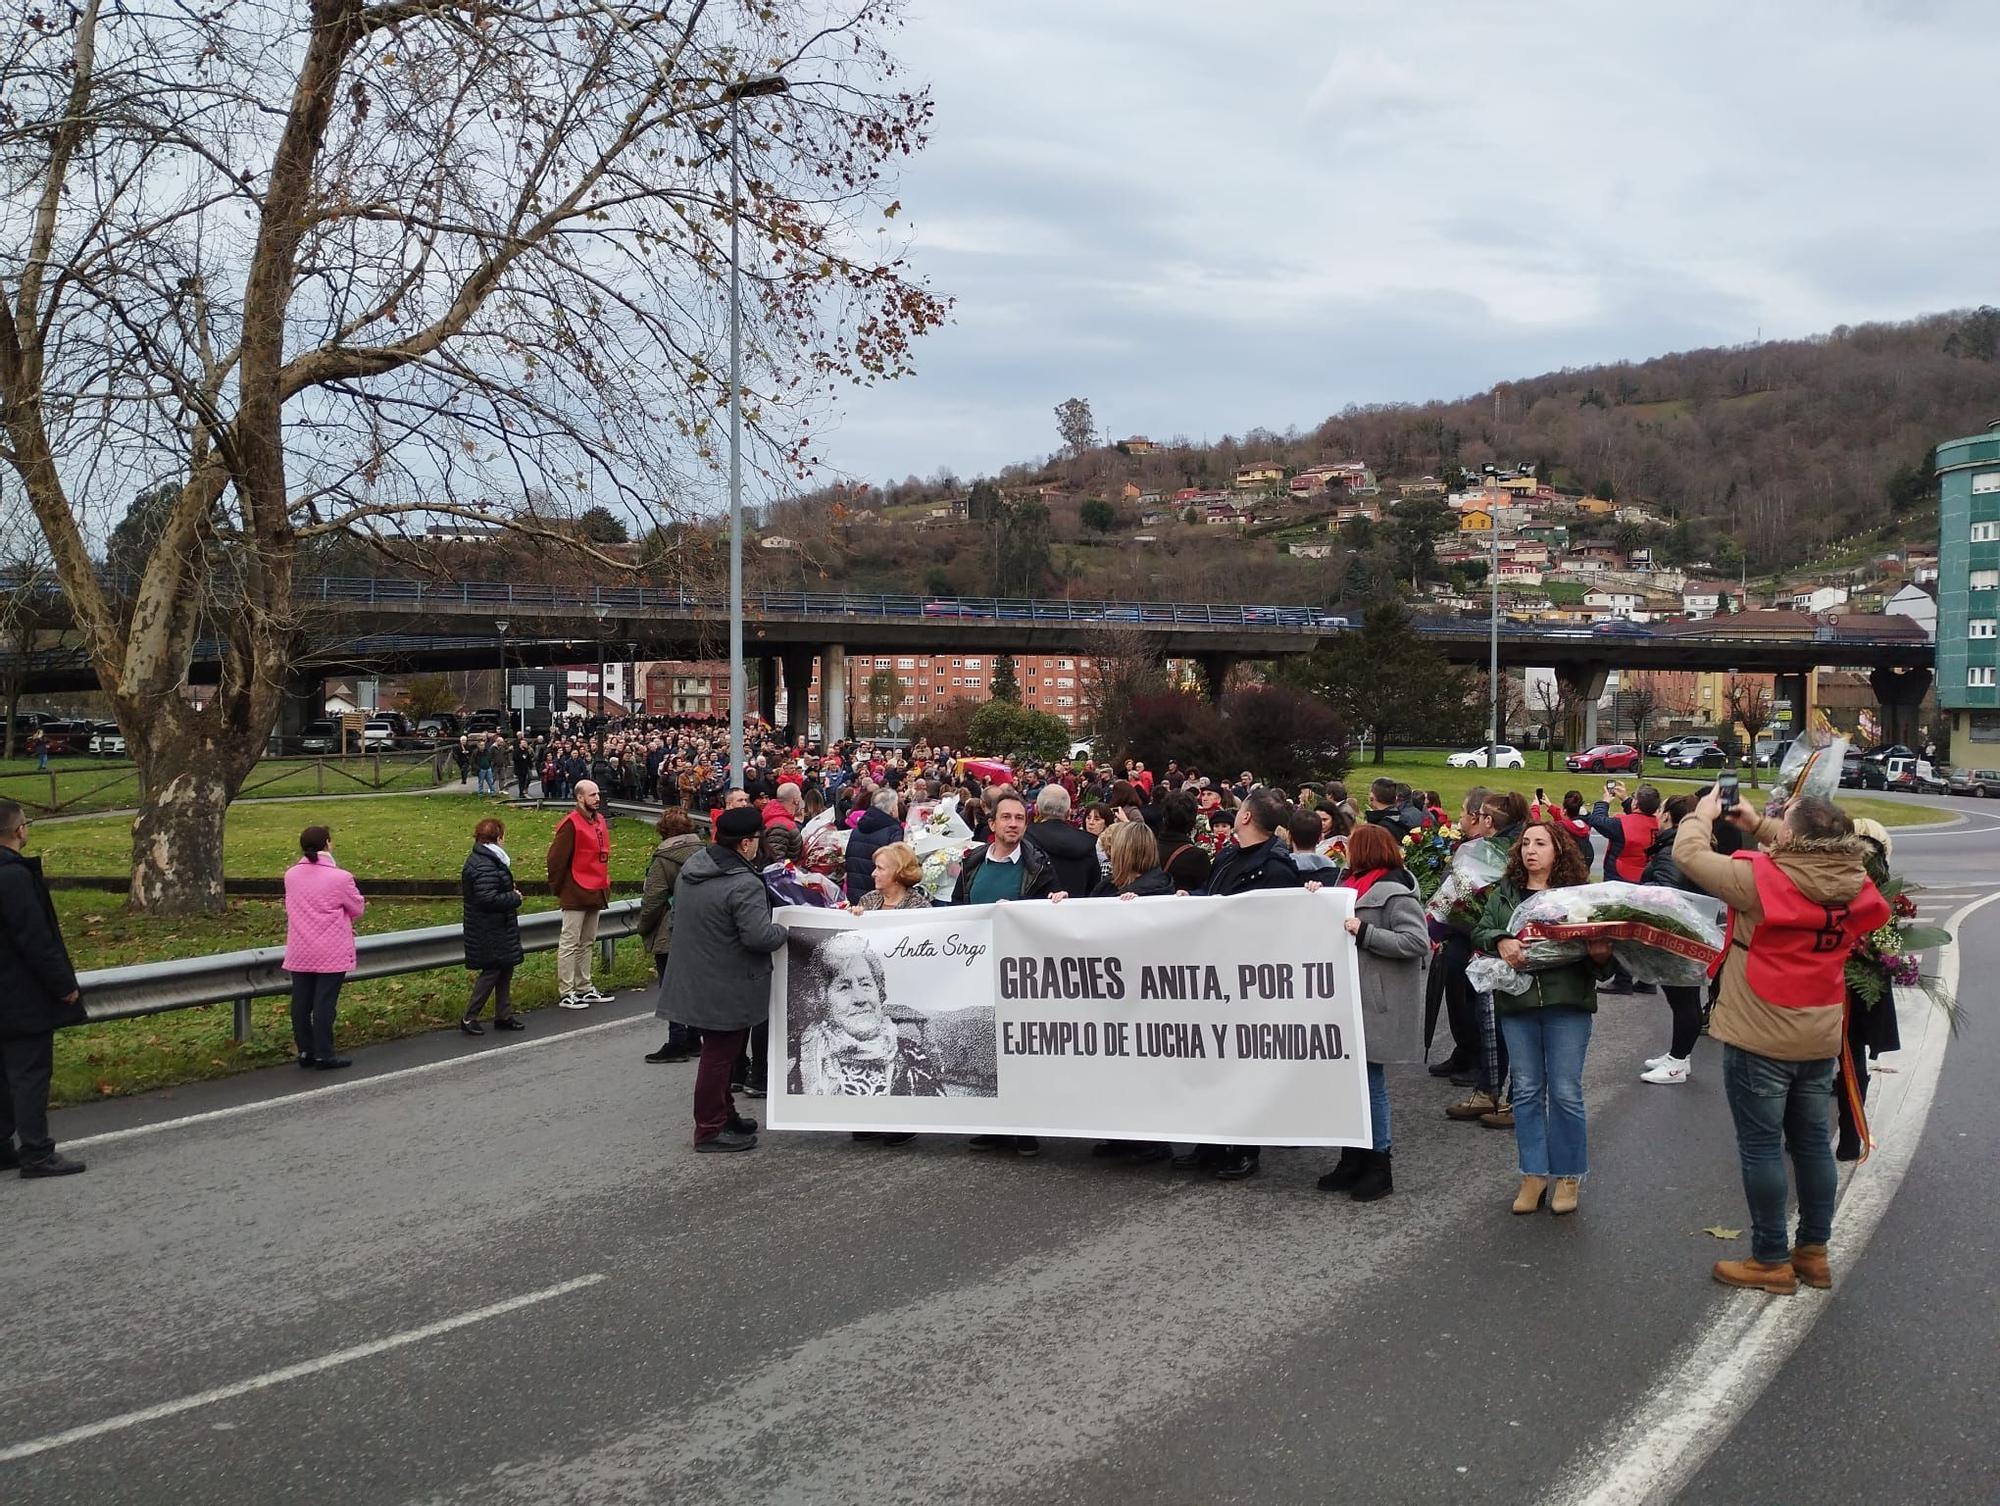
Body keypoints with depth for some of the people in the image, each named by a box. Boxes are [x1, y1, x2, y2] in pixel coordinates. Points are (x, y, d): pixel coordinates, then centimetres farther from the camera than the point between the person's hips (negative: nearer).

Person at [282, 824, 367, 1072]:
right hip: (331, 952, -5)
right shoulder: (340, 877, -13)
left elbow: (293, 907, 10)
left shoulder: (291, 875, 2)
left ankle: (304, 1051, 19)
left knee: (301, 1001, 10)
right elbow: (358, 909, -3)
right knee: (324, 1002, -2)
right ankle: (323, 1055, 1)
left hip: (299, 951, 5)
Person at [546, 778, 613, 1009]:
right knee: (569, 943, -3)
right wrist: (558, 887, -8)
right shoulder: (571, 824, -15)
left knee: (587, 942, 16)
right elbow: (556, 858, -15)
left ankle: (584, 988, 24)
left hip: (596, 893, 9)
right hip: (576, 895, -9)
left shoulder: (600, 821, 11)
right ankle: (566, 994, 0)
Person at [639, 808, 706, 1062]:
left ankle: (677, 1043, 1)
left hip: (669, 936, -7)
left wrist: (642, 928, -1)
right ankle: (693, 1039, 21)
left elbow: (653, 900, -15)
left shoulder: (664, 860, -15)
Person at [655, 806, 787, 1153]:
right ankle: (710, 1129, 12)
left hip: (695, 978, 9)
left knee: (720, 1052, 22)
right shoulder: (745, 885, -25)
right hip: (727, 989, -9)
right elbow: (759, 936, -29)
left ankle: (724, 1114, 35)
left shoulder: (691, 867, 4)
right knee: (719, 1055, 2)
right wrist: (782, 929, -9)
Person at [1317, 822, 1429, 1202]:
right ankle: (1353, 1160, 19)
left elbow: (1418, 942, -20)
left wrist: (1364, 933, -22)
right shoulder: (1355, 886, 15)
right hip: (1350, 998, 8)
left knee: (1370, 1081, -2)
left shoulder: (1394, 893, -12)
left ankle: (1378, 1166, 8)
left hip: (1377, 1003, -8)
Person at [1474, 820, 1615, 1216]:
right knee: (1527, 1091, 9)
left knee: (1566, 1093, 3)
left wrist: (1600, 955, -21)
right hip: (1517, 1003, 3)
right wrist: (1500, 941, -15)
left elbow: (1597, 941, 1)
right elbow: (1480, 932, 5)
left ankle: (1568, 1176, 17)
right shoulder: (1504, 893, 9)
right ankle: (1533, 1174, 19)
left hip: (1567, 1003, -3)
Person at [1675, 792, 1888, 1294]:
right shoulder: (1851, 881, -6)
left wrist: (1703, 814, 3)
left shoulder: (1763, 879, -23)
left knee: (1761, 1147, 4)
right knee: (1812, 1144, 16)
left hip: (1760, 1040, -6)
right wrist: (1758, 825, 14)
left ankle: (1771, 1260, 12)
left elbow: (1689, 854, -15)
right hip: (1820, 1040, 6)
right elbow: (1809, 855, 16)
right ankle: (1813, 1251, 26)